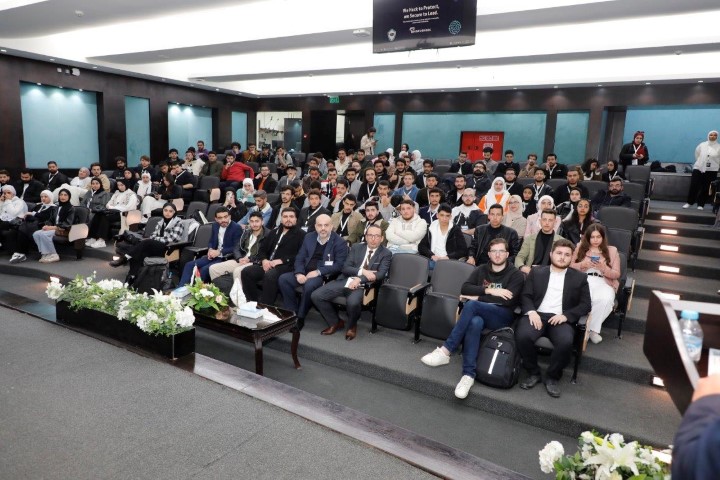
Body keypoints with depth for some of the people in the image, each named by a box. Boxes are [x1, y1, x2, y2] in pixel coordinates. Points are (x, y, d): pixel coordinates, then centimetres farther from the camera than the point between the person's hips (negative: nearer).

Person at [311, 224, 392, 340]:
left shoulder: (386, 254, 5)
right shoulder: (356, 247, 13)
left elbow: (380, 275, -9)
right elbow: (345, 268, 4)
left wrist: (360, 279, -21)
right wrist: (362, 271, -14)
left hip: (363, 285, -4)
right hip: (345, 281, 4)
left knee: (353, 302, -38)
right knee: (316, 295, -13)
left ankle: (352, 326, -2)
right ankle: (336, 322, 9)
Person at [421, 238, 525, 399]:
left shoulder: (516, 275, 6)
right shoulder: (481, 270, 17)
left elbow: (508, 300, -11)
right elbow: (464, 289, 2)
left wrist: (477, 298, -10)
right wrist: (489, 290, -12)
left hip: (502, 316, -3)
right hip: (480, 313, 3)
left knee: (471, 305, -34)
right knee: (475, 323, -37)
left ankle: (445, 351, -35)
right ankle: (468, 374, -40)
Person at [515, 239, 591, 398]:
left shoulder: (580, 277, 15)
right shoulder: (536, 272, 15)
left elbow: (585, 305, 8)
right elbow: (525, 295, 8)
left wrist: (566, 315, -10)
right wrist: (531, 311, -13)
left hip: (561, 319, 0)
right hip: (537, 315, 0)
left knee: (566, 342, -33)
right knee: (522, 336, -31)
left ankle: (552, 377, -6)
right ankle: (533, 373, -5)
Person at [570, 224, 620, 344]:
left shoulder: (612, 250, 14)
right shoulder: (580, 247, 15)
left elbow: (616, 274, 10)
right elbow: (569, 266, 11)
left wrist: (604, 268, -9)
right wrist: (583, 265, -8)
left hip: (603, 282, 1)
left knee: (606, 300, -35)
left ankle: (592, 328, -16)